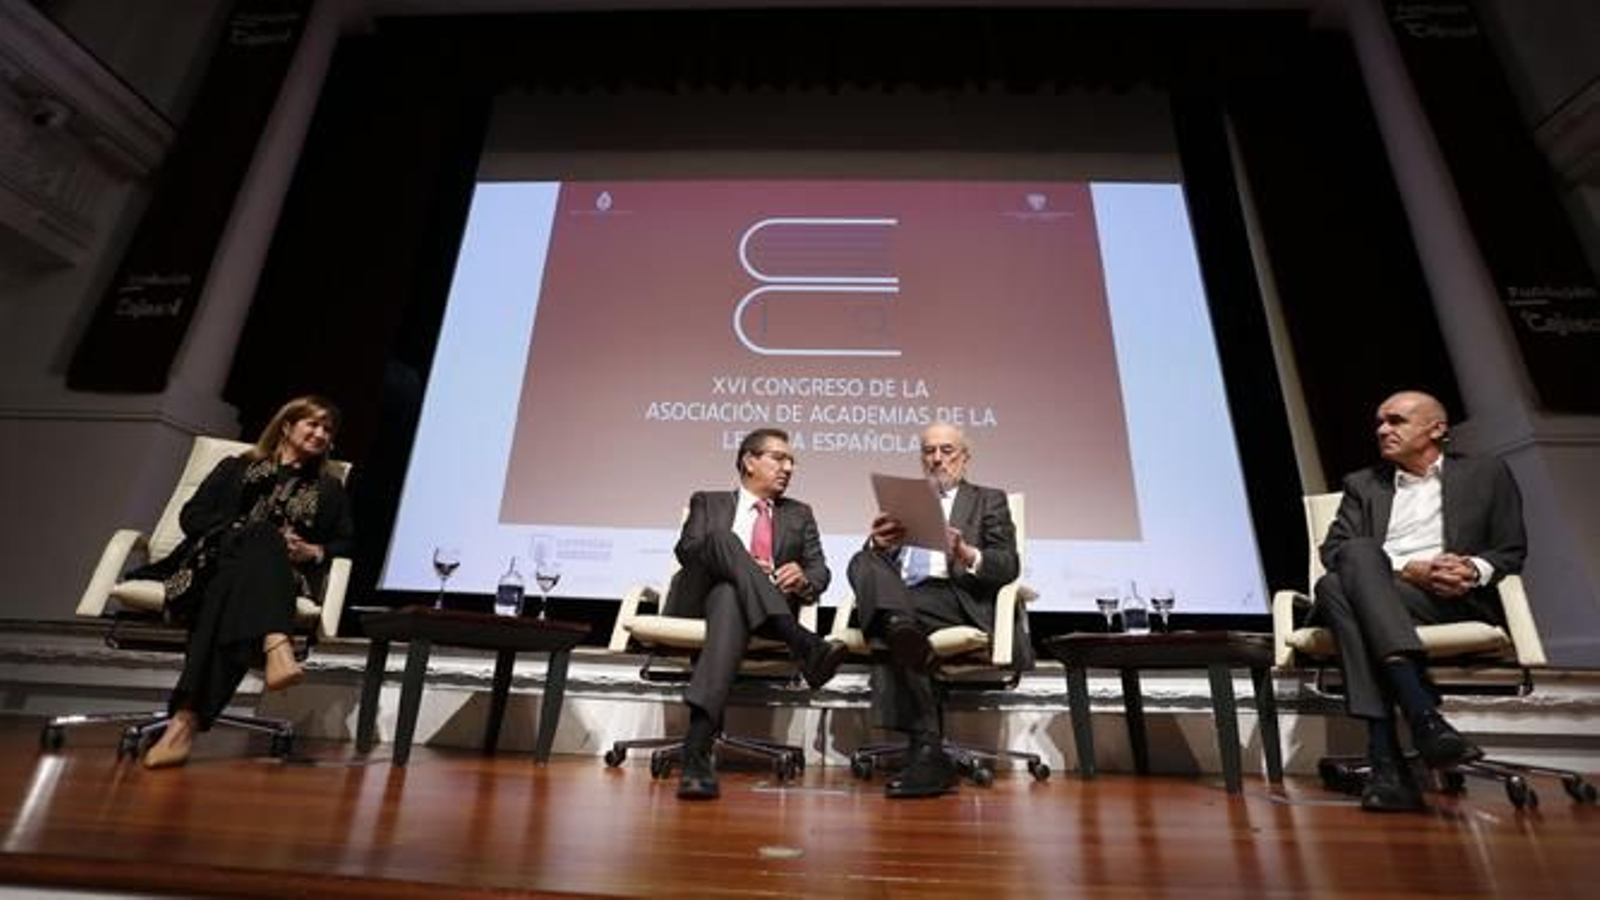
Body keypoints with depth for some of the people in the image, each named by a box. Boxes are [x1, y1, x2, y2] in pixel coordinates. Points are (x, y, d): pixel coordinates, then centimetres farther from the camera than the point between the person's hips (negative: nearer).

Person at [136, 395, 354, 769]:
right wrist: (257, 537, -4)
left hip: (278, 578, 1)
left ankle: (186, 719, -48)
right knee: (263, 536, -35)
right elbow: (191, 515, 12)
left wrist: (313, 552, -2)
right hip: (219, 558, -1)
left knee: (233, 586, -36)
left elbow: (345, 543, 20)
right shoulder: (237, 467, 25)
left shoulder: (329, 489, 27)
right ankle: (276, 646, -60)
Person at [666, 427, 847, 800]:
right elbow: (686, 549, 2)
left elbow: (821, 571, 12)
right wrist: (743, 566, -16)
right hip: (700, 597, 0)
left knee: (730, 601, -38)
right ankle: (804, 645, -47)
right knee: (724, 536, -32)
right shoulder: (708, 502, 21)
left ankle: (696, 750, -50)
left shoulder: (799, 514, 25)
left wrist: (803, 579, -14)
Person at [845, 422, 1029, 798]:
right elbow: (875, 562, 16)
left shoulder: (989, 500, 21)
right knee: (864, 562, -32)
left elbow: (1008, 566, 4)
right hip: (899, 600, 4)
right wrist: (879, 544, -12)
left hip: (957, 598, -3)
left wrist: (965, 554, -20)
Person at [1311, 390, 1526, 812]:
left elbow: (1512, 550, 15)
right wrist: (1408, 567, -8)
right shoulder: (1362, 484, 24)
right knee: (1351, 563, -37)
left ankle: (1386, 762, -42)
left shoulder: (1485, 473, 22)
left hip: (1452, 599, -2)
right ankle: (1423, 714, -45)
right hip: (1372, 592, 2)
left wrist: (1475, 569, -8)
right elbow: (1333, 549, 8)